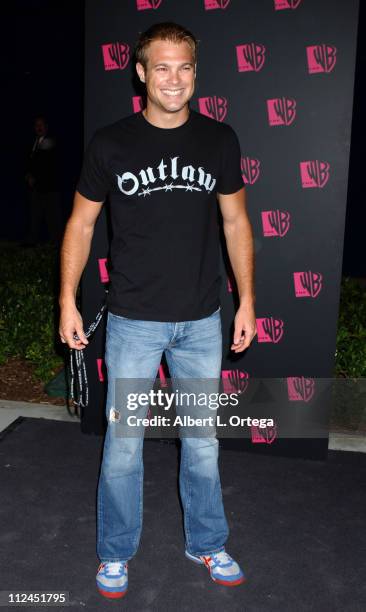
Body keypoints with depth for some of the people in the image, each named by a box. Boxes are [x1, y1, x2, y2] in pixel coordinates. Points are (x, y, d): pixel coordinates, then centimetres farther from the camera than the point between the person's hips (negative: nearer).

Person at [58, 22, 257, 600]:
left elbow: (235, 222, 7)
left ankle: (207, 543, 36)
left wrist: (247, 300, 4)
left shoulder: (220, 139, 1)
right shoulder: (111, 143, -5)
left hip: (203, 321, 2)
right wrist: (68, 301, -2)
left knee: (203, 440, 15)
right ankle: (115, 552, 31)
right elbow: (81, 224, 2)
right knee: (123, 442, 8)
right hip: (133, 322, -2)